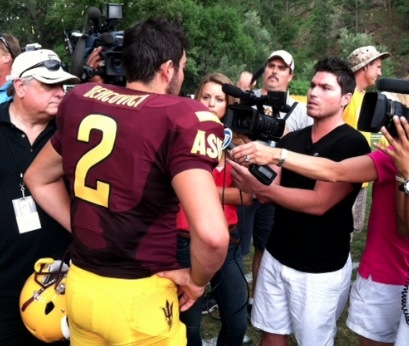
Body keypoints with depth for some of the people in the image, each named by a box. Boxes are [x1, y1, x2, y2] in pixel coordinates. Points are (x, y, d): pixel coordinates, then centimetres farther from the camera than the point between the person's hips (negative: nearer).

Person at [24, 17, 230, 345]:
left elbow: (39, 179, 15)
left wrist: (84, 230, 12)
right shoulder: (184, 118, -18)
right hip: (139, 297, -5)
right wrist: (197, 280, -11)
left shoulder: (79, 100, 1)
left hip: (79, 284, 6)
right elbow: (212, 234, -31)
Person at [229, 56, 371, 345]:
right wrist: (251, 165, -19)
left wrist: (259, 188, -27)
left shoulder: (352, 143, -14)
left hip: (320, 268, -5)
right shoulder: (291, 139, 5)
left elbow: (319, 202, -22)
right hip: (276, 255, 6)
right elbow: (269, 193, 1)